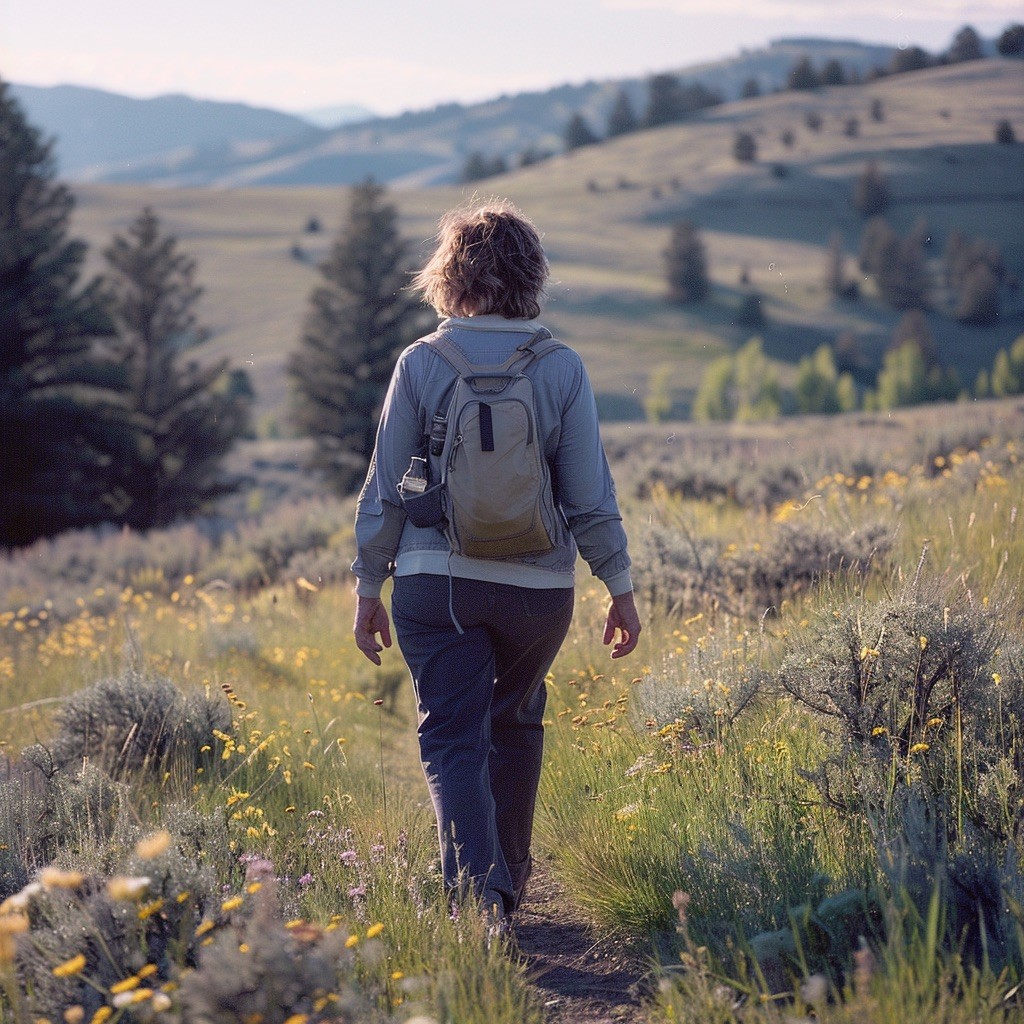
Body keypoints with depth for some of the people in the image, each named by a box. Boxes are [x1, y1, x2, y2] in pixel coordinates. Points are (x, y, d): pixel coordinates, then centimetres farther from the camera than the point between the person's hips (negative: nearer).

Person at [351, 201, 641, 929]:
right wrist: (621, 587, 8)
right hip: (539, 586, 2)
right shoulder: (562, 369, -5)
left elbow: (386, 490, -2)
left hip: (436, 582, -2)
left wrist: (368, 587, 8)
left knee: (454, 740, 1)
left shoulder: (421, 364, -6)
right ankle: (510, 874, 35)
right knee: (517, 719, 24)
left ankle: (480, 893, -15)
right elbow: (591, 495, -2)